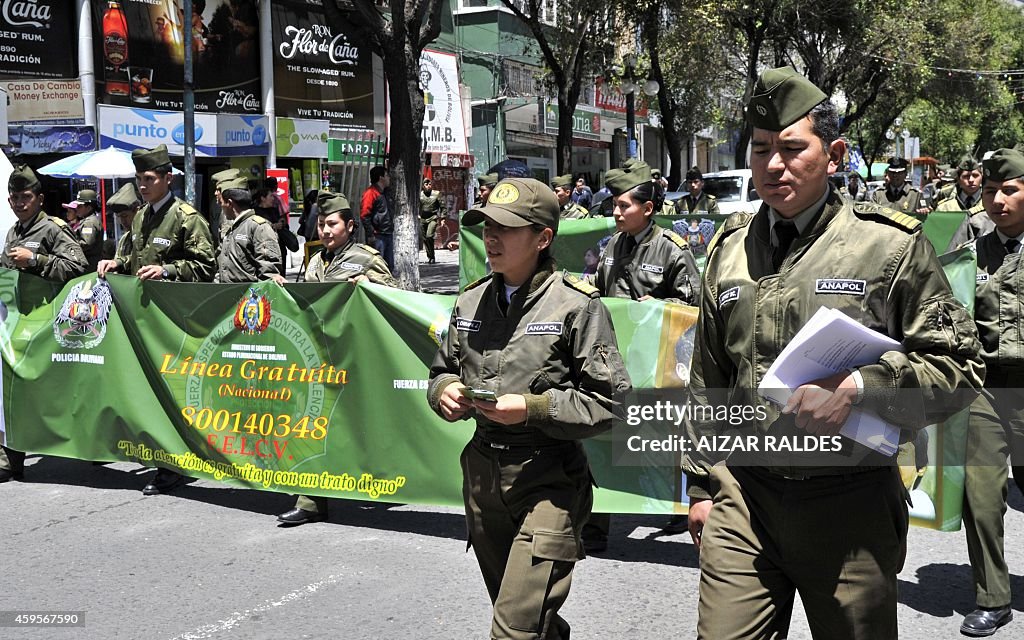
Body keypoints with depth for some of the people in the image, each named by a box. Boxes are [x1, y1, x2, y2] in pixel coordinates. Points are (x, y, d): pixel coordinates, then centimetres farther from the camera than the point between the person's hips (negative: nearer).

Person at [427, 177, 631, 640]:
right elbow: (442, 371, 19)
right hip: (482, 472, 6)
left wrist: (533, 407, -22)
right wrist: (444, 391, -4)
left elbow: (606, 404, -12)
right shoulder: (471, 302, 7)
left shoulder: (576, 305, -11)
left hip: (548, 478, -6)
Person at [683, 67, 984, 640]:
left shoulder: (891, 244, -5)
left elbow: (962, 367, -4)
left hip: (850, 503, -3)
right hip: (742, 494, 3)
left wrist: (859, 386, -19)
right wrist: (701, 484, 16)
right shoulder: (729, 248, 9)